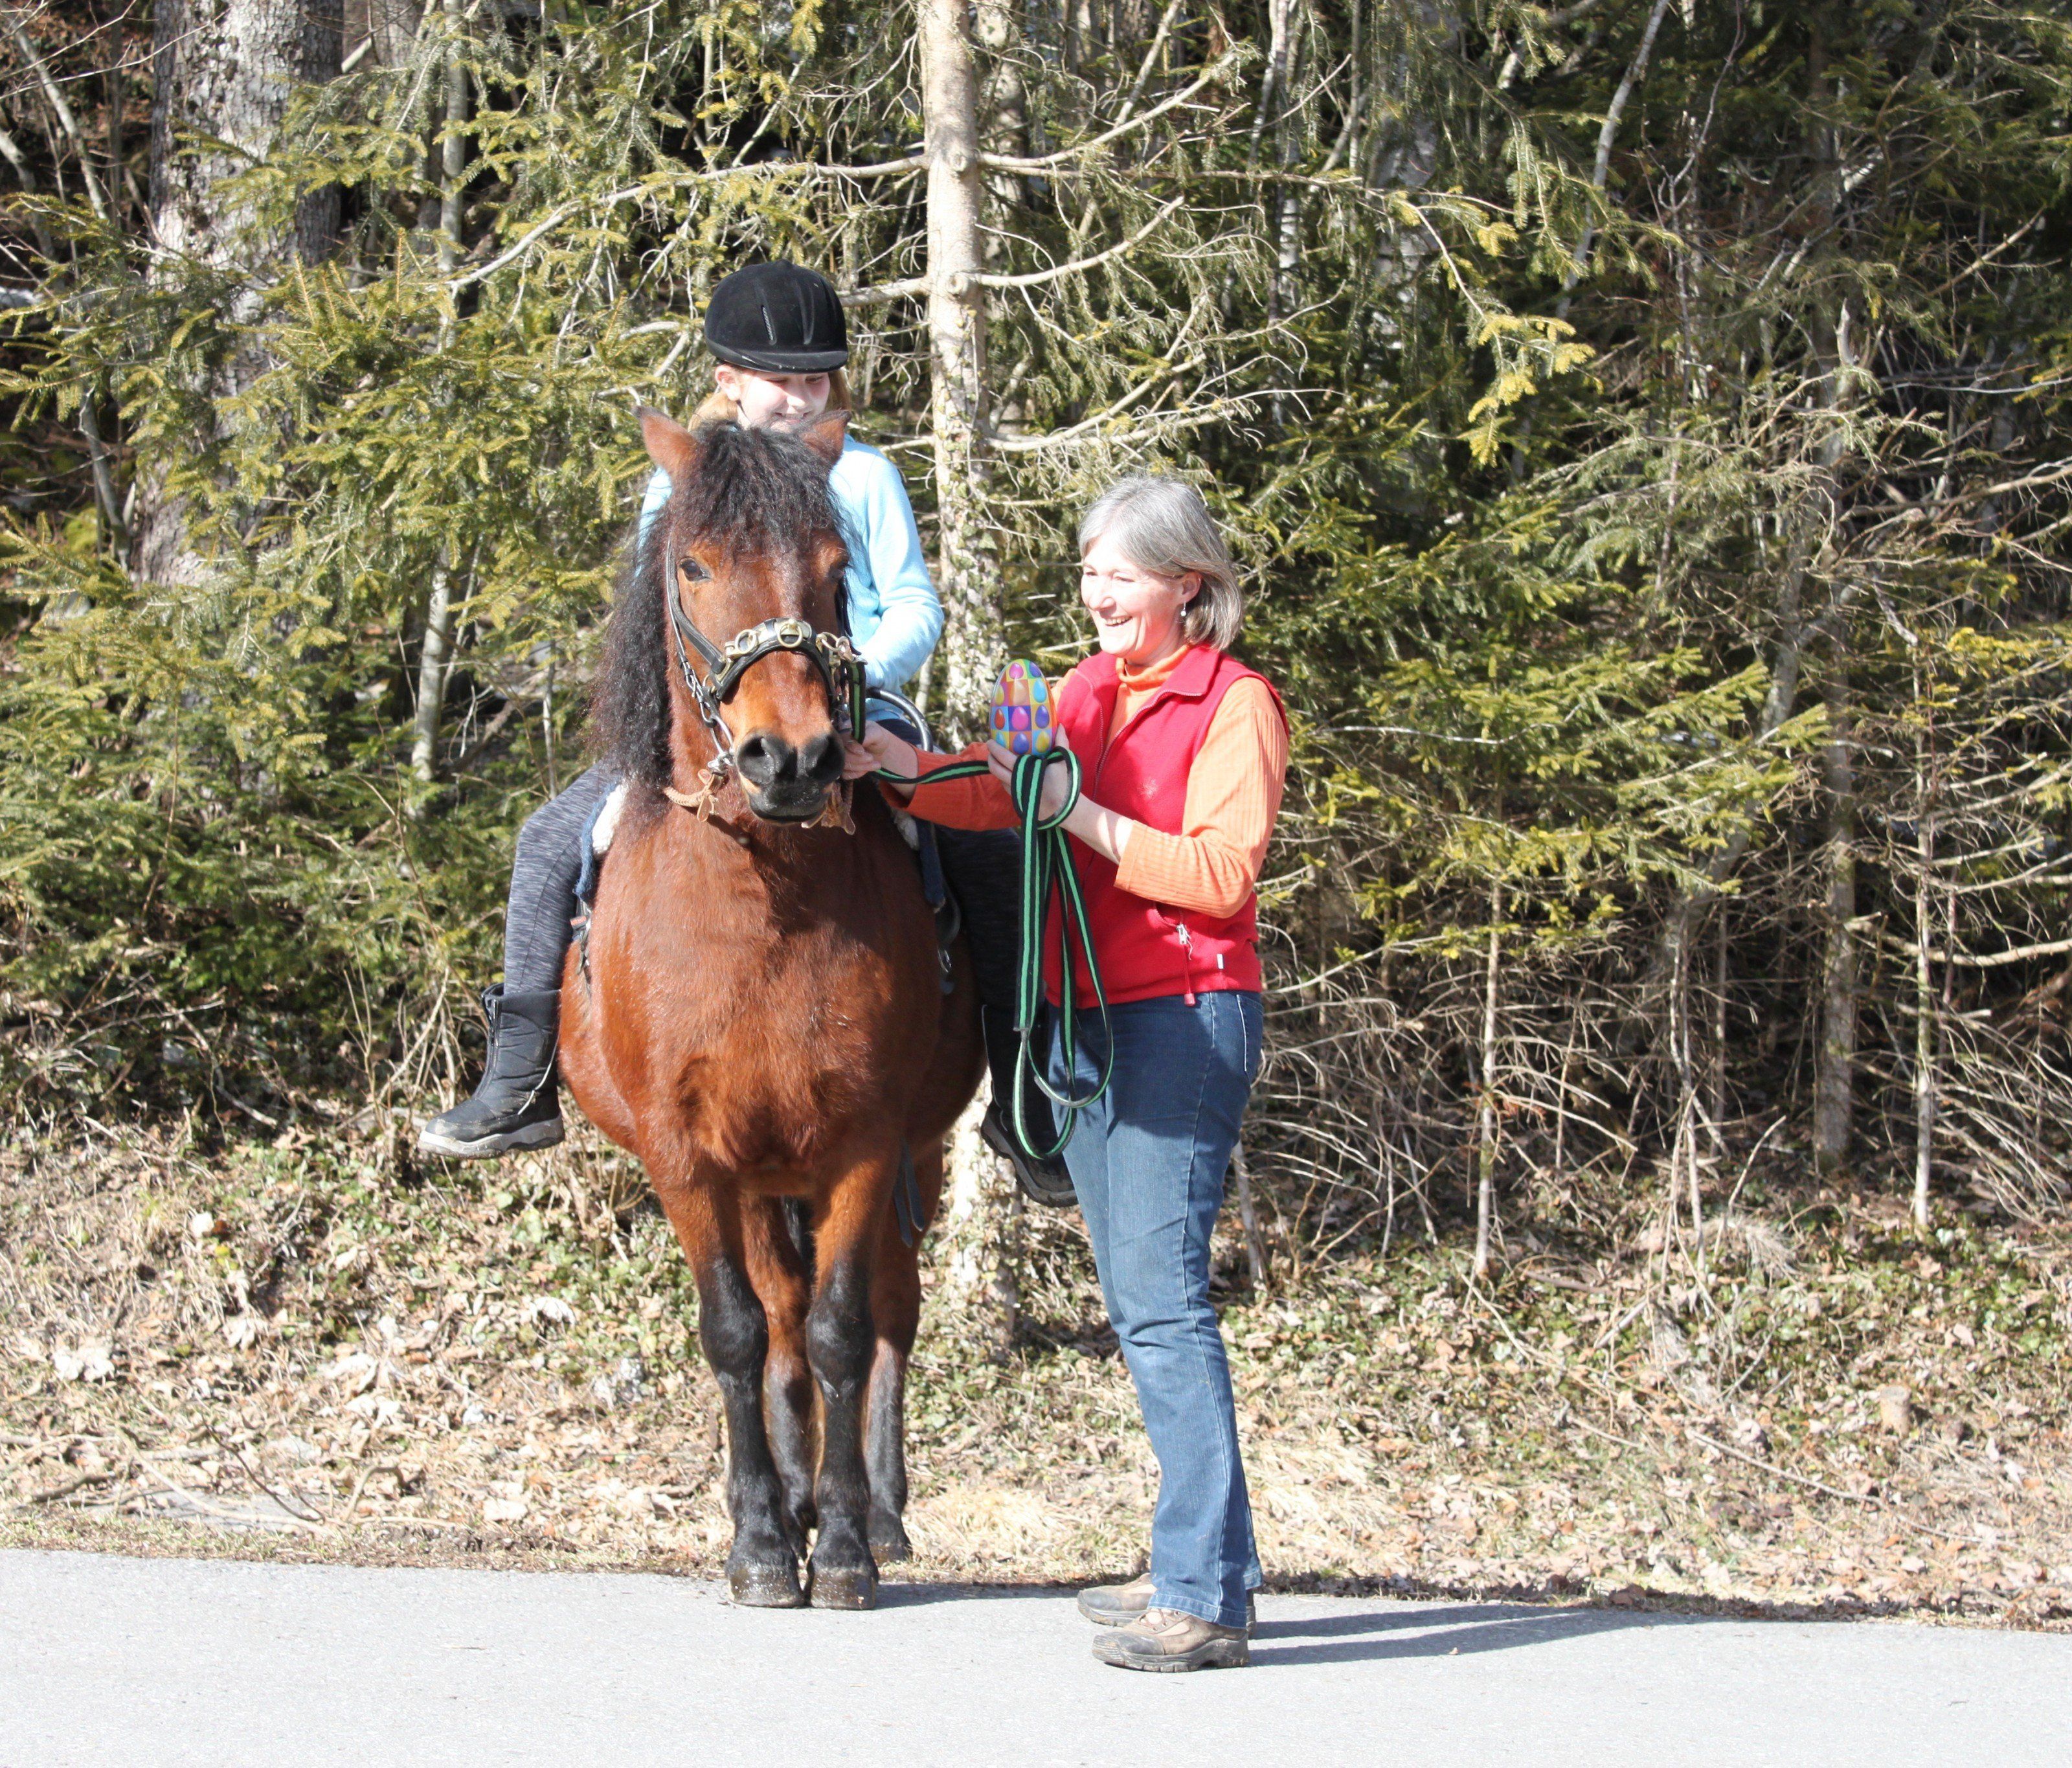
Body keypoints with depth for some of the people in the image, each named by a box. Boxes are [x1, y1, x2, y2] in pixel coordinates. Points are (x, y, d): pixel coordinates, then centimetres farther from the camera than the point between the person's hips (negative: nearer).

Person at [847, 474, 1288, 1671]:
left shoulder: (1235, 706, -6)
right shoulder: (1091, 691, 16)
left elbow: (1222, 871, -15)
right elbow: (1001, 798, 6)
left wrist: (1084, 815, -22)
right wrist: (914, 771, -13)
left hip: (1186, 1018, -9)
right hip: (1088, 1019, 9)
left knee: (1161, 1290, -15)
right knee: (1139, 1296, 11)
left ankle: (1203, 1597, -18)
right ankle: (1214, 1564, 18)